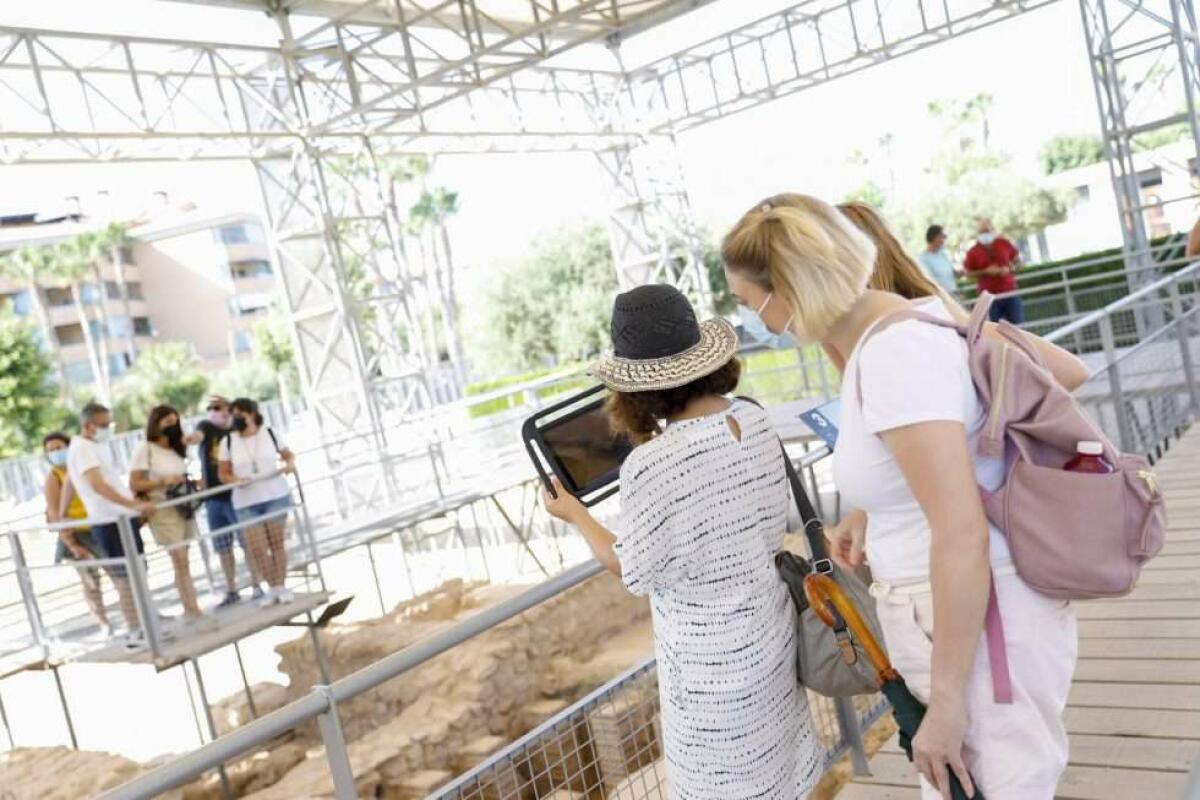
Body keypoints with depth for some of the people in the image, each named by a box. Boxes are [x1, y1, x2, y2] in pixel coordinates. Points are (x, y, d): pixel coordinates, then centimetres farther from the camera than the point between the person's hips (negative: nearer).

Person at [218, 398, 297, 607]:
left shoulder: (270, 434, 0)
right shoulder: (228, 442, 0)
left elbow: (287, 454, 13)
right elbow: (223, 474, 3)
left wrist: (290, 463, -9)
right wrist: (234, 480, -17)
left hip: (276, 496, -1)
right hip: (246, 502, 1)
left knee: (277, 543, 1)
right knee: (257, 549, -1)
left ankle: (281, 586, 10)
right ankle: (273, 588, 14)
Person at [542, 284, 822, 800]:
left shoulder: (648, 467, -28)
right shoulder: (753, 419, -7)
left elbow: (635, 573, -13)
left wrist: (573, 513, 1)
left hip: (709, 655, -6)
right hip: (769, 626, 7)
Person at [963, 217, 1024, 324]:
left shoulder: (1005, 243, 3)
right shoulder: (973, 252, -3)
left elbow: (1018, 261, 12)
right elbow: (967, 272, 1)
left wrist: (1010, 269, -9)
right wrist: (985, 272, -13)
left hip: (1010, 292, 2)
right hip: (989, 296, -2)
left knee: (1019, 325, 3)